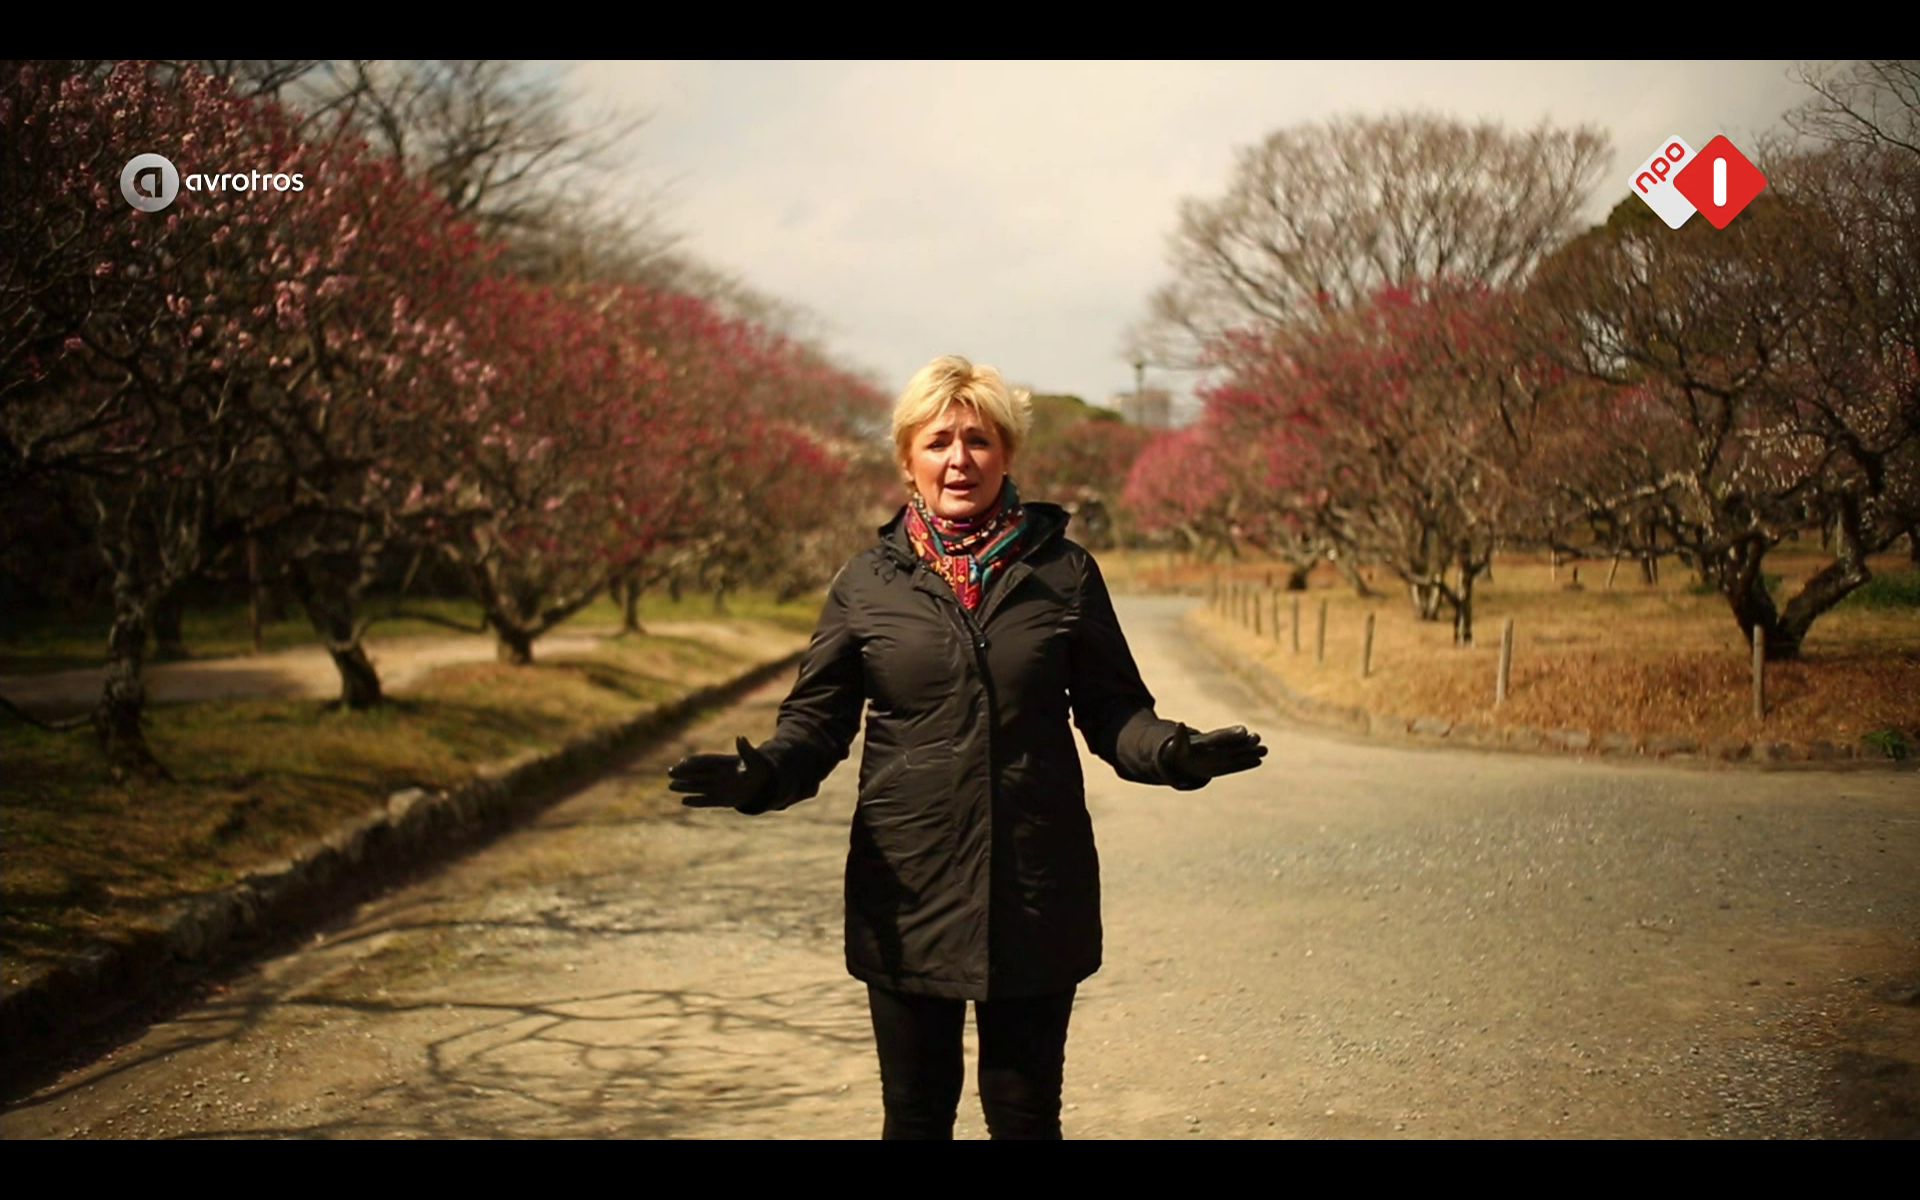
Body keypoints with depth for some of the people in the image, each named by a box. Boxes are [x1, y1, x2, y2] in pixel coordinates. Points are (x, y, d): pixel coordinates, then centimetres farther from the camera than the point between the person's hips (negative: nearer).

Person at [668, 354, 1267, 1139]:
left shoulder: (1064, 572, 1)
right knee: (915, 1113, 13)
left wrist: (1171, 753, -18)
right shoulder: (867, 584, 1)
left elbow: (1110, 708, 3)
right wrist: (764, 774, -18)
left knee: (1025, 1113, 11)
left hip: (1037, 895, 0)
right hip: (907, 891, 0)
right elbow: (818, 717, 3)